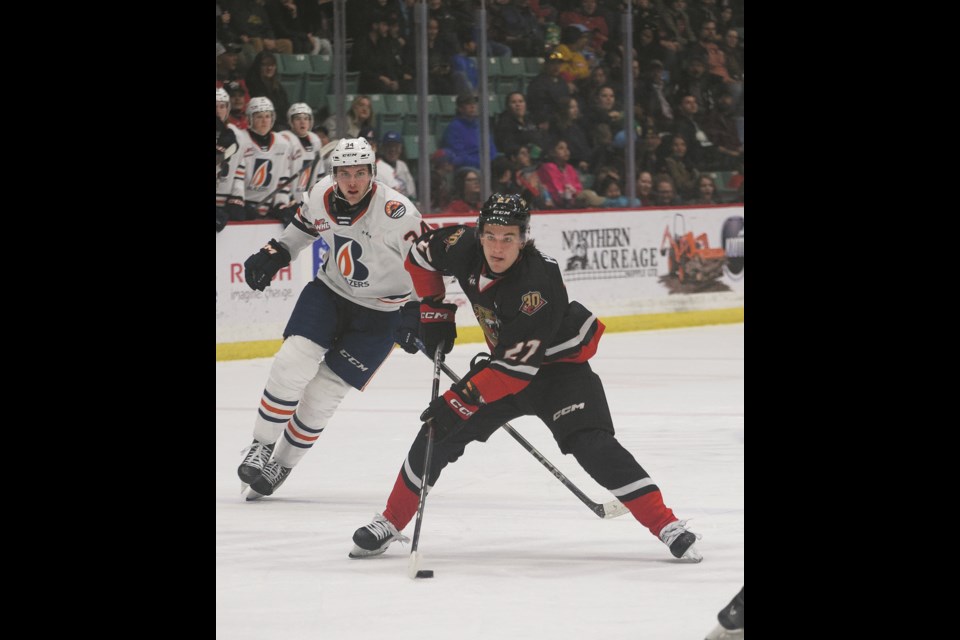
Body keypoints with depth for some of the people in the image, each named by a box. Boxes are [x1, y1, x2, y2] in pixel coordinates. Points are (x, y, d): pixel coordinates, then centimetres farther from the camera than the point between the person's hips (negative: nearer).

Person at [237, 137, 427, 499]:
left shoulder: (397, 213, -27)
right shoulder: (322, 195, -10)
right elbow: (306, 225, 14)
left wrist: (416, 313, -20)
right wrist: (273, 254, 8)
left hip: (378, 315, -4)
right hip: (329, 291, 4)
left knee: (324, 393, -5)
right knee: (293, 364, -16)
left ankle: (281, 465, 13)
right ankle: (261, 447, -1)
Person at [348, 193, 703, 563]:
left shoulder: (538, 282, -35)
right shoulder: (465, 248, -18)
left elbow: (517, 364, -35)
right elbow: (422, 253, 7)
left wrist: (461, 399, -36)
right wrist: (434, 311, 3)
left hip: (557, 362, -6)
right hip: (503, 359, 6)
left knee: (592, 445, -24)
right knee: (439, 433, -2)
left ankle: (667, 527, -22)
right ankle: (390, 523, 14)